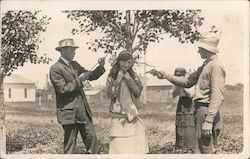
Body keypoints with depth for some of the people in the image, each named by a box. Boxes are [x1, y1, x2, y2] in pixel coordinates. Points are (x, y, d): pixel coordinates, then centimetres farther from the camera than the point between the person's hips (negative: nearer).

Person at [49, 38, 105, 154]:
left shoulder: (75, 65, 12)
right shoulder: (55, 68, -11)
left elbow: (91, 76, 13)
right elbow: (63, 89, -18)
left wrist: (101, 66, -3)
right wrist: (79, 80, -15)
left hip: (83, 110, 7)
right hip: (69, 113, -7)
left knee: (92, 139, 11)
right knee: (70, 145, 4)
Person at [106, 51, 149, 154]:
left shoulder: (133, 75, 8)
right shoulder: (112, 76, 1)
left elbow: (138, 92, -3)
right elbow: (110, 95, -8)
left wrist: (129, 79, -10)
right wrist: (118, 80, -13)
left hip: (133, 115, 3)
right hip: (119, 117, -3)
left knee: (138, 147, 3)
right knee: (120, 147, -5)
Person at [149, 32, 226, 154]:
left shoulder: (216, 66, -13)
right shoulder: (205, 66, 18)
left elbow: (217, 96, -20)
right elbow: (187, 82, 23)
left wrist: (209, 121, -24)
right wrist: (166, 76, 15)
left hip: (206, 111, -10)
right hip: (199, 111, 10)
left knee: (205, 151, -8)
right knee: (200, 148, 15)